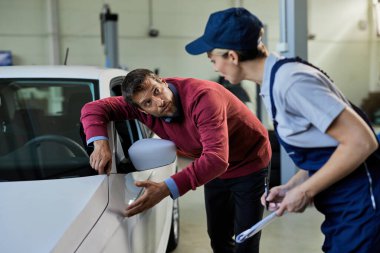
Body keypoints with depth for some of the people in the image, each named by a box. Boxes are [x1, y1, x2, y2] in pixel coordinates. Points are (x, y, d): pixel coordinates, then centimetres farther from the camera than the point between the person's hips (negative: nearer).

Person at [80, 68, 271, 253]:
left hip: (250, 165, -5)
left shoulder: (202, 96, -36)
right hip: (216, 170, 6)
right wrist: (100, 143, -33)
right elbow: (93, 109, -13)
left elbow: (216, 158, -45)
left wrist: (166, 189, -51)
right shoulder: (144, 105, -17)